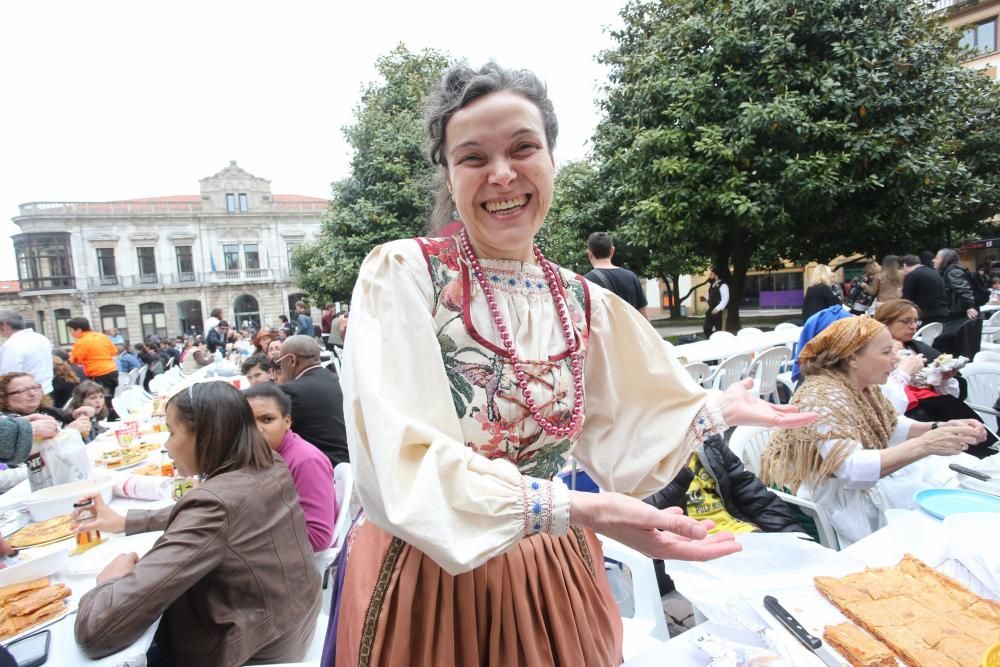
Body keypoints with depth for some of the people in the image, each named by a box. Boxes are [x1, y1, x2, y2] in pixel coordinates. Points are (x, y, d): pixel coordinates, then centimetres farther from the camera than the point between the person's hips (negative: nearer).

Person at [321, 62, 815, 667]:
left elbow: (614, 440, 6)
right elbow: (405, 466, -25)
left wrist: (719, 410, 6)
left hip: (556, 581, 5)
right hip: (427, 582, -4)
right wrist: (578, 511, -32)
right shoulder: (401, 275, -17)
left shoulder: (583, 303, -1)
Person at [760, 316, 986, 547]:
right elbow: (851, 469, -35)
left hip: (864, 483, 9)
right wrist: (924, 445, -38)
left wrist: (940, 427, -4)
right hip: (834, 500, -9)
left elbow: (891, 426, 14)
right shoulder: (824, 396, -27)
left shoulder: (863, 385, 1)